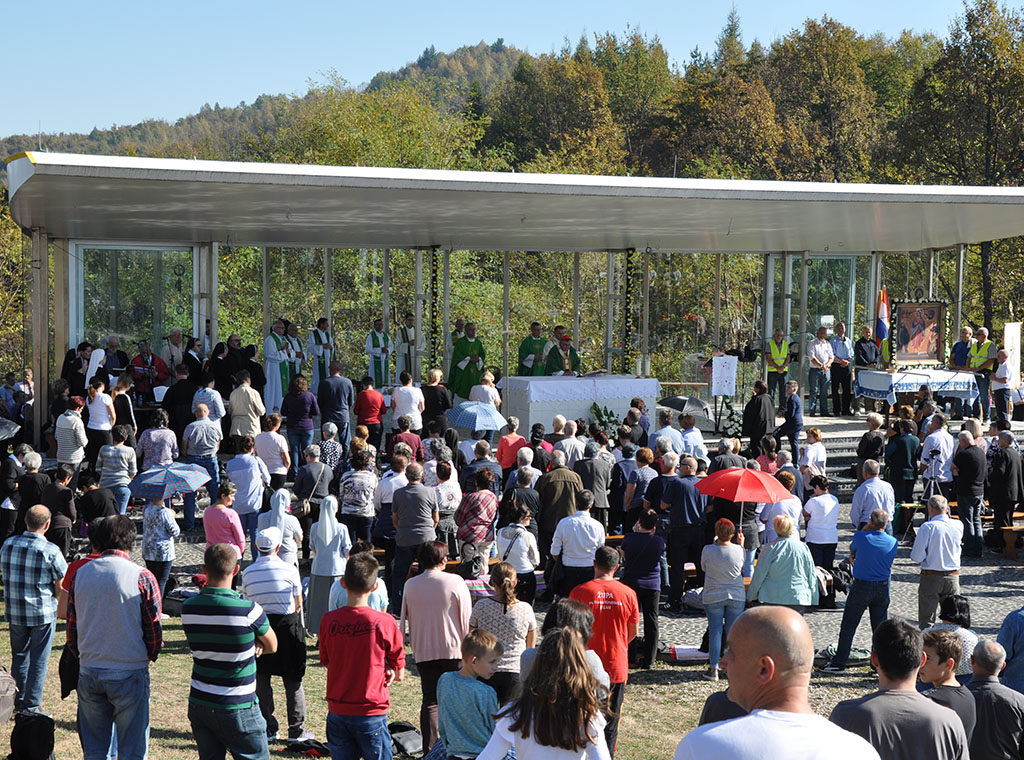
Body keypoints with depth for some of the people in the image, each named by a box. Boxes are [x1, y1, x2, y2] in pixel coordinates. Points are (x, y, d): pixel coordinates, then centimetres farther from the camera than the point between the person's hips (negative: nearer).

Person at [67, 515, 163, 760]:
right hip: (129, 673, -4)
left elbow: (72, 629, 8)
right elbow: (154, 630, -6)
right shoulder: (141, 577, -10)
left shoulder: (80, 574, 2)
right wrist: (149, 656, 14)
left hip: (88, 673, 4)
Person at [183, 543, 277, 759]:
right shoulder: (249, 610, -17)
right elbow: (272, 646, 0)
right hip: (237, 709, -5)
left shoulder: (188, 608, -4)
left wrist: (250, 647, -1)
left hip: (198, 705, 5)